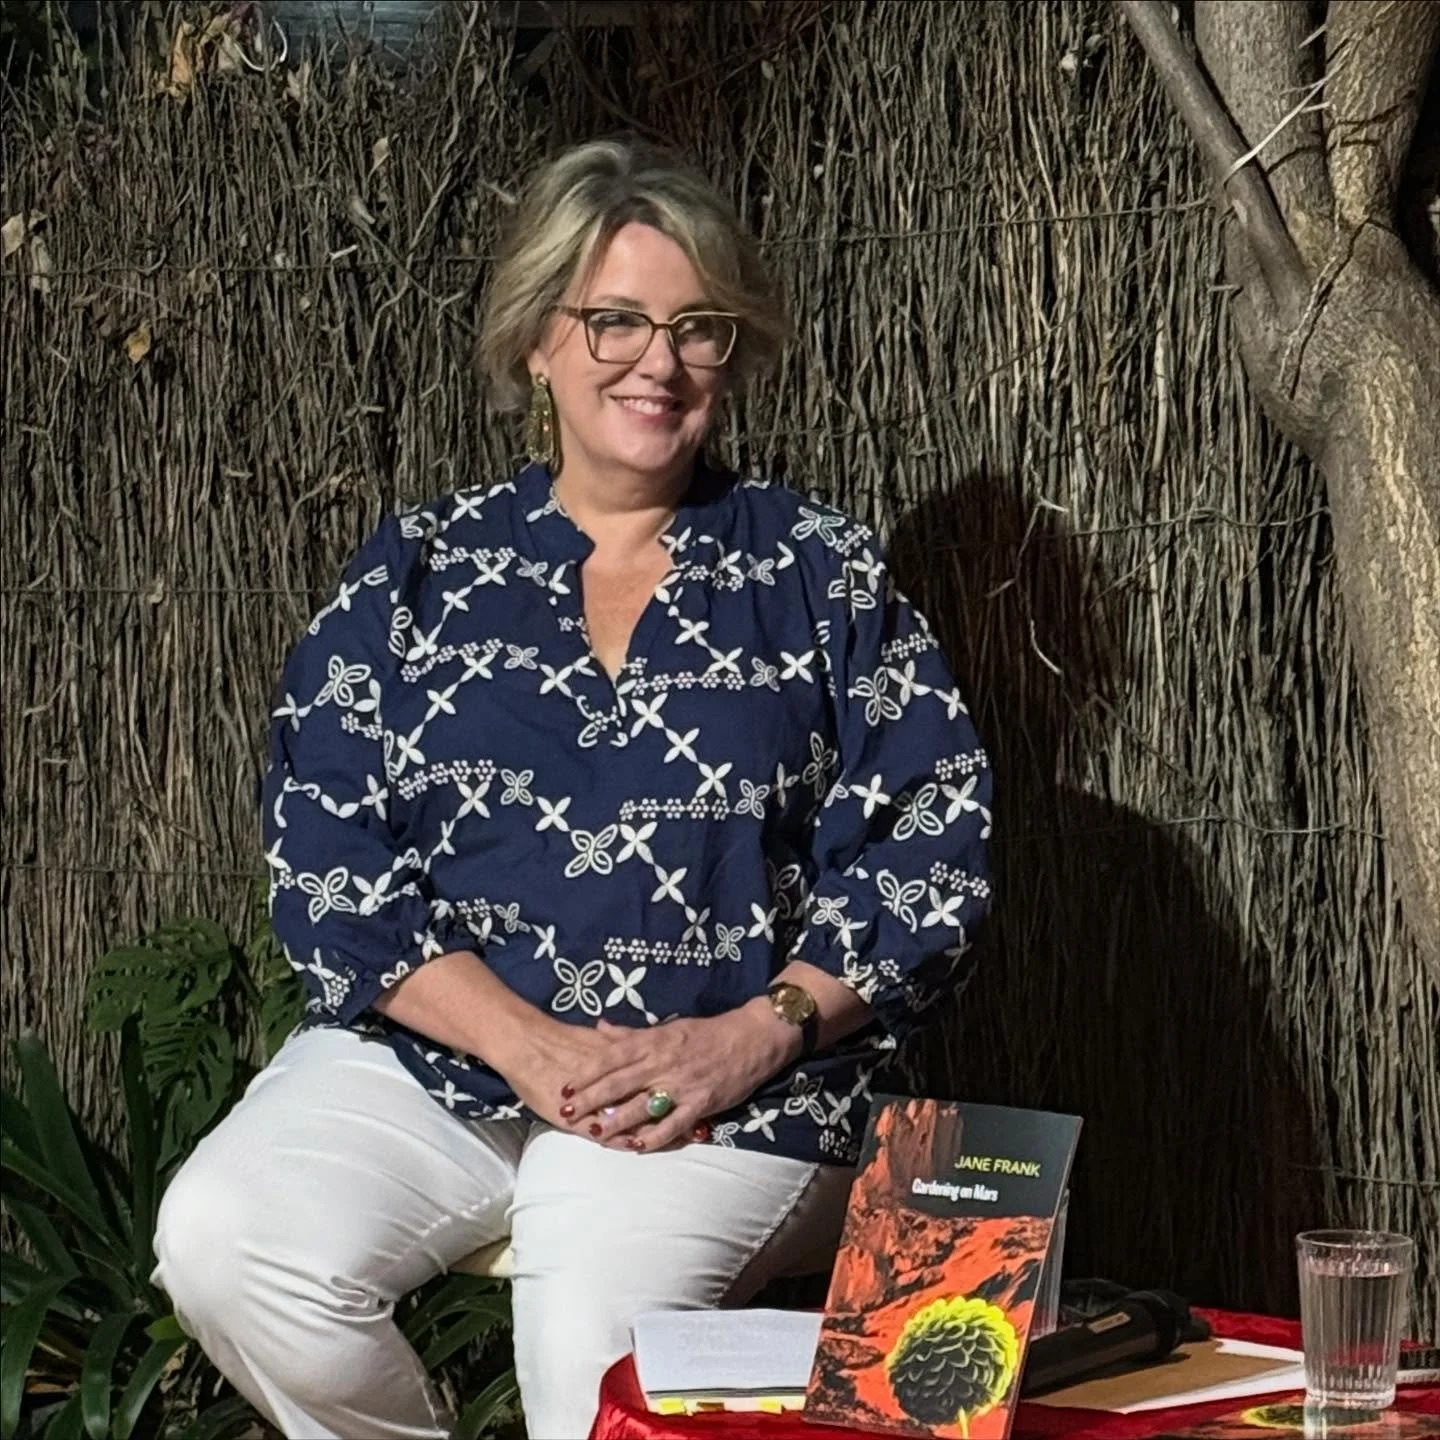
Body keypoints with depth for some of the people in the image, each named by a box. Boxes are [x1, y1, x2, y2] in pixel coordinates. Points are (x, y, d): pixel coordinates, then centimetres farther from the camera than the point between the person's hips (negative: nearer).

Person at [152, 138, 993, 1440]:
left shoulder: (823, 578, 8)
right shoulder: (418, 575, 11)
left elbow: (926, 849, 3)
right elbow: (326, 851, 2)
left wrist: (751, 1038, -13)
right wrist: (536, 1047, -12)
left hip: (728, 1094, -2)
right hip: (429, 1057, 3)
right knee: (225, 1240, -25)